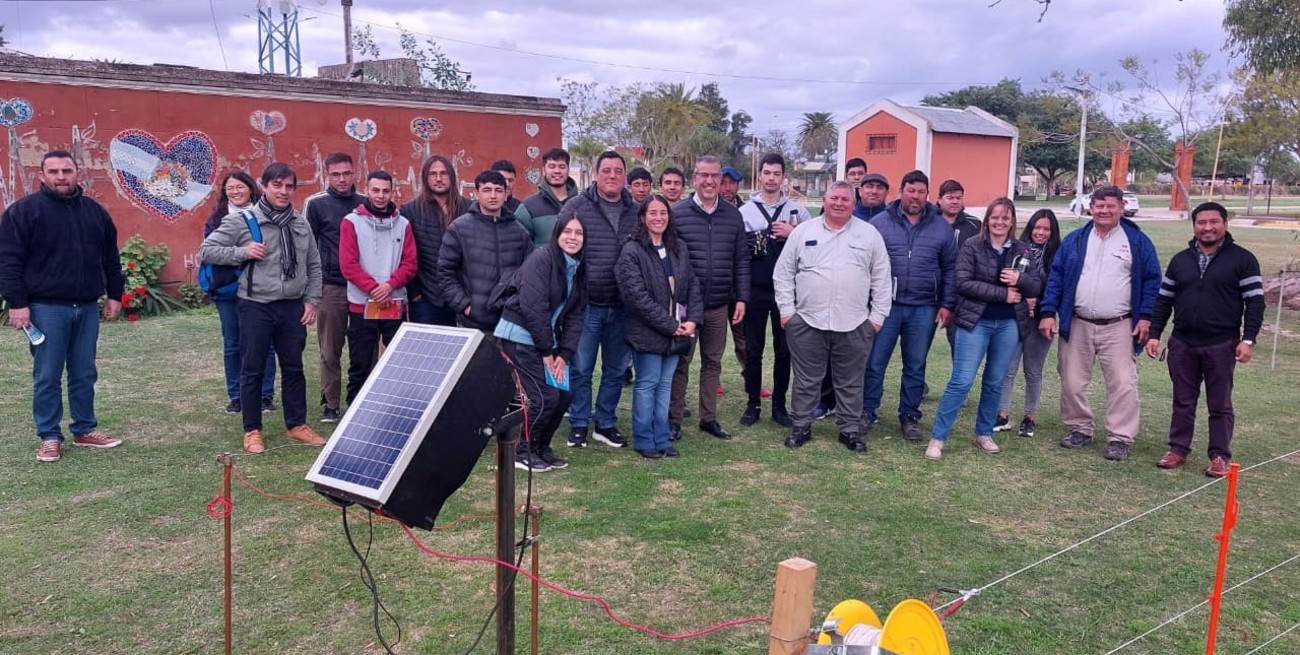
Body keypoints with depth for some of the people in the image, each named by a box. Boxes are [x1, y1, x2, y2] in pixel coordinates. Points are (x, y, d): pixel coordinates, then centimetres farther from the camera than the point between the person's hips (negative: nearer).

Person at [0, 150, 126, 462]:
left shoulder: (94, 211, 11)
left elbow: (110, 257, 17)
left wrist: (115, 294, 13)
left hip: (87, 307, 4)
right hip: (47, 308, -4)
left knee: (84, 374, 11)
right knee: (47, 377, 2)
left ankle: (85, 430, 22)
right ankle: (49, 437, 12)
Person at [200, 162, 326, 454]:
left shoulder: (301, 224, 8)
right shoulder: (242, 220, -6)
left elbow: (314, 266, 14)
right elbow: (207, 249, -3)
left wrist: (312, 300, 6)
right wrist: (243, 252, -15)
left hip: (292, 306, 4)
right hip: (256, 307, -4)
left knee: (293, 368, 12)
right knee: (252, 370, 4)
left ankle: (297, 424, 24)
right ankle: (252, 430, 16)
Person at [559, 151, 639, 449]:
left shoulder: (636, 212, 7)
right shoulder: (576, 207, -3)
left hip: (621, 307, 3)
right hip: (586, 304, -3)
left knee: (616, 370, 12)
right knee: (580, 368, 5)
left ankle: (605, 424, 26)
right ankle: (578, 424, 20)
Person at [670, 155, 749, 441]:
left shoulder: (733, 216, 5)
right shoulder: (677, 213, -4)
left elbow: (741, 260, 8)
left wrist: (741, 298, 3)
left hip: (719, 305, 3)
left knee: (713, 362, 12)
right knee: (680, 362, 6)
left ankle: (708, 418, 24)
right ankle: (674, 419, 17)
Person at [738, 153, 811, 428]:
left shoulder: (797, 210, 5)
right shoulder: (744, 211, 3)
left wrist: (792, 235, -10)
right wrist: (747, 247, -16)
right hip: (755, 290, -1)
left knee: (784, 349, 7)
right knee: (753, 349, 6)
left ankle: (779, 405, 18)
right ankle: (752, 404, 17)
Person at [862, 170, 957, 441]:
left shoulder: (941, 227, 6)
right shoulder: (880, 222, 0)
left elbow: (950, 268, 9)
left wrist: (947, 304, 3)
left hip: (924, 309, 2)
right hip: (886, 305, -1)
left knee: (915, 367, 11)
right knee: (874, 363, 4)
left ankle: (910, 416, 23)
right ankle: (867, 412, 17)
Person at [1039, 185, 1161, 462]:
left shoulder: (1138, 241, 1)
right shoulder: (1075, 240, 7)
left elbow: (1152, 280, 2)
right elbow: (1056, 276, 5)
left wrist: (1146, 317, -6)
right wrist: (1049, 312, -3)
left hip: (1119, 328, -2)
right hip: (1077, 325, 2)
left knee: (1123, 384, -5)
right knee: (1072, 382, 8)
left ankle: (1120, 438, 4)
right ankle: (1080, 429, 24)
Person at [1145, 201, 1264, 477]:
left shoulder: (1242, 259, -2)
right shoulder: (1180, 260, 10)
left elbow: (1255, 302, -4)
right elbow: (1164, 300, 13)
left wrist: (1248, 339, -12)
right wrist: (1154, 334, 7)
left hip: (1221, 345, -3)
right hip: (1182, 344, 4)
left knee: (1220, 405, 5)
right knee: (1182, 401, 10)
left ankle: (1219, 457, 12)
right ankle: (1178, 450, 19)